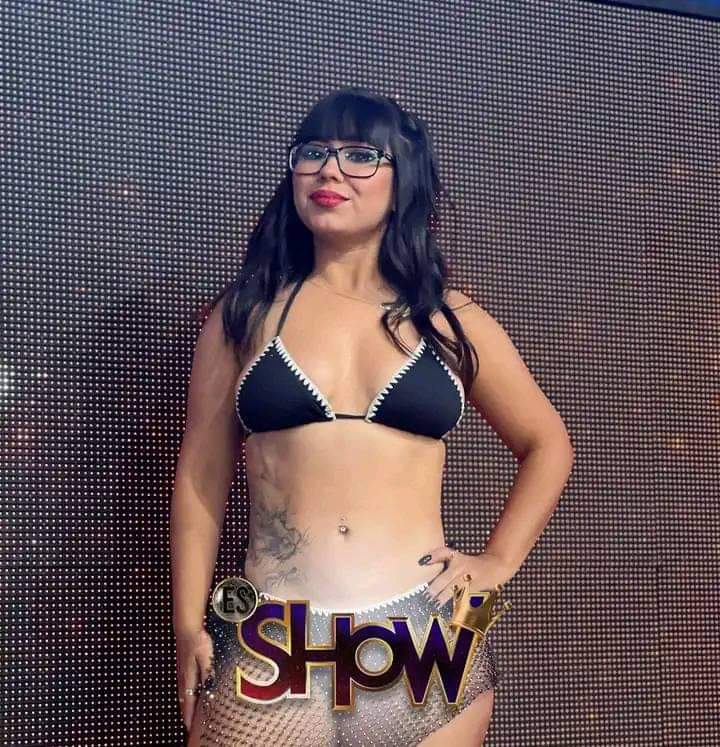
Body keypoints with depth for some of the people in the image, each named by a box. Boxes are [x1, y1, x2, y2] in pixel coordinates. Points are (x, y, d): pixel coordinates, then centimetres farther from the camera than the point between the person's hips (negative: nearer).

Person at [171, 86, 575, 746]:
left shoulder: (449, 321, 7)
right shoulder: (246, 313, 6)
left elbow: (547, 445, 19)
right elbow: (201, 478, 8)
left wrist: (499, 562, 9)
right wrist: (190, 628, 2)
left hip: (427, 638, 1)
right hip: (270, 642, -1)